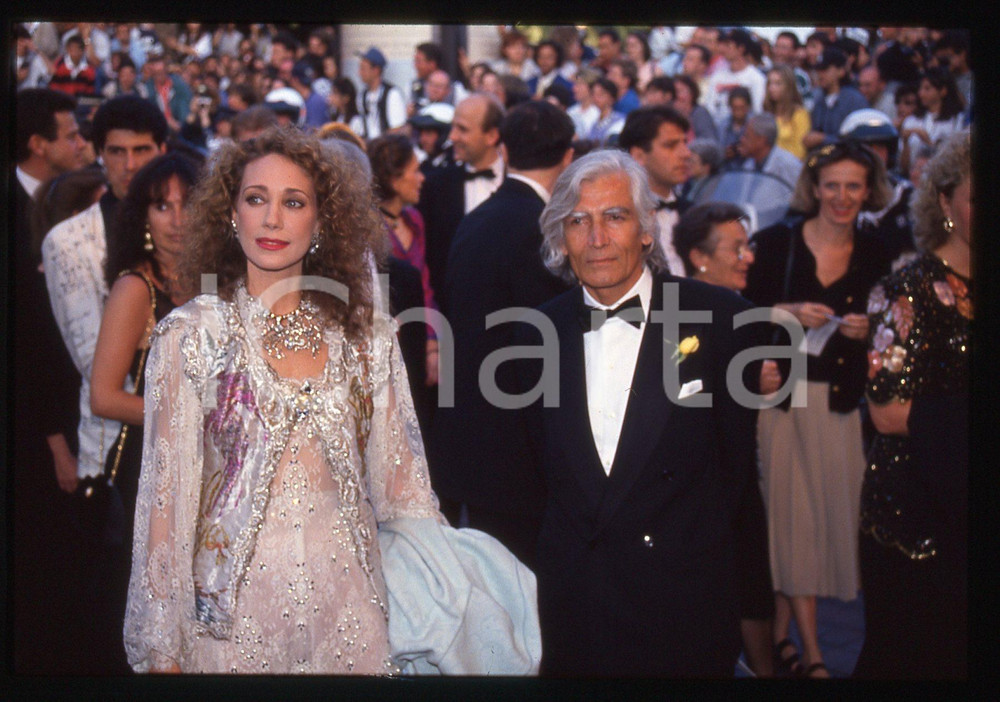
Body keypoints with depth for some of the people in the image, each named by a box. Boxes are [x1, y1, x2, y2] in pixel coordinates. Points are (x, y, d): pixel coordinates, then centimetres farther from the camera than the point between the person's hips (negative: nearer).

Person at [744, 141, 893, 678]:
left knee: (830, 510, 3)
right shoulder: (776, 242, -3)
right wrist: (787, 313, -17)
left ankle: (780, 635, 19)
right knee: (793, 515, 0)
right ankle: (811, 653, 7)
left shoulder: (874, 255, 5)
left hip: (841, 402, 2)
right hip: (782, 393, -2)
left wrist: (866, 331, -9)